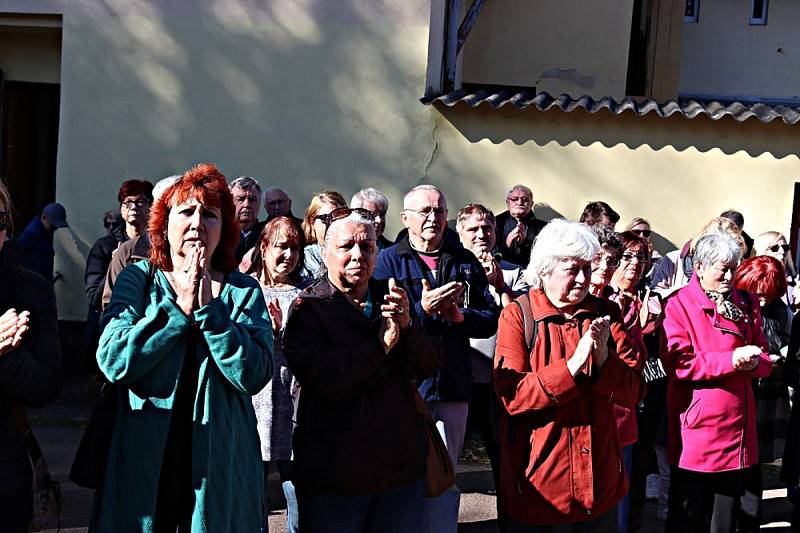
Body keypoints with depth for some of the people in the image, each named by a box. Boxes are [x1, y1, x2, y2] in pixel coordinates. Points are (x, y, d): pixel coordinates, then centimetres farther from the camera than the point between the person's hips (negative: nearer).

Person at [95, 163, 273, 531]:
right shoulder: (137, 279, 1)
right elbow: (113, 361, -14)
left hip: (220, 466, 0)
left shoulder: (244, 292, 1)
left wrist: (208, 308, -17)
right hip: (144, 463, 0)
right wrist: (180, 307, -14)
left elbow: (254, 376, -13)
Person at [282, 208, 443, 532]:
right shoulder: (308, 308, -6)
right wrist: (382, 345, -21)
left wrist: (407, 326, -18)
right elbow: (320, 378, -21)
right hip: (334, 468, -4)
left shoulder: (391, 299, 8)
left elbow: (429, 366, 0)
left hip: (401, 464, 4)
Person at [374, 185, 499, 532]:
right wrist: (423, 309, -21)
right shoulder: (388, 261, 1)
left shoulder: (465, 262, 11)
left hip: (452, 387, 3)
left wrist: (459, 316, -9)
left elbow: (490, 319, 10)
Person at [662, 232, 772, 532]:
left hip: (738, 433, 5)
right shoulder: (679, 305, -6)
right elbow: (677, 363, -15)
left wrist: (755, 362, -13)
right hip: (695, 436, -5)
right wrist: (731, 360, -22)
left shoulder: (746, 305, 10)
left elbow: (765, 360, 12)